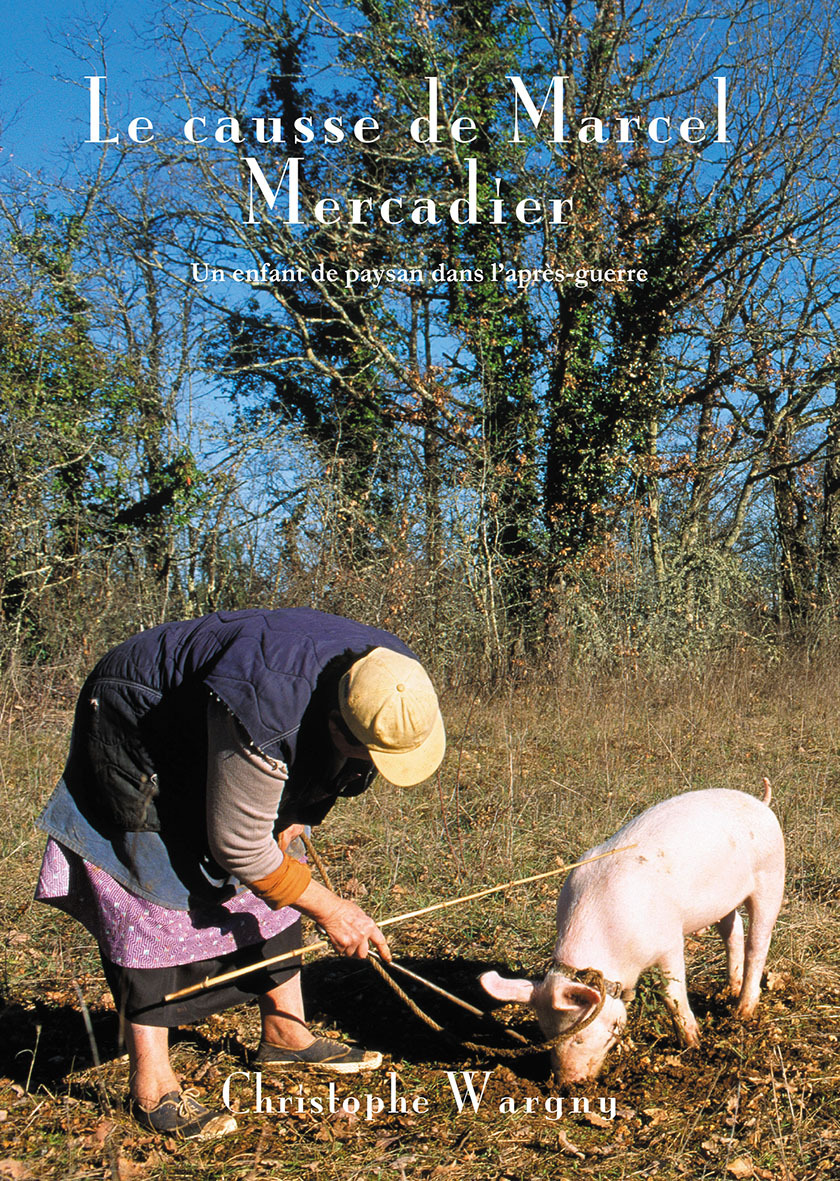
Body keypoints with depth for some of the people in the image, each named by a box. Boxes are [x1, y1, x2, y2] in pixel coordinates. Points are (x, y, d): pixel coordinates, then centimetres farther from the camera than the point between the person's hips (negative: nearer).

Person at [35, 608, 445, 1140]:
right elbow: (238, 846, -31)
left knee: (274, 886, 8)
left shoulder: (396, 685, -19)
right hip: (137, 728, -8)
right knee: (159, 894, -14)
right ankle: (151, 1086, -7)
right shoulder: (264, 715, -43)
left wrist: (296, 815, 0)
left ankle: (285, 1034, 21)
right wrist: (329, 908, -23)